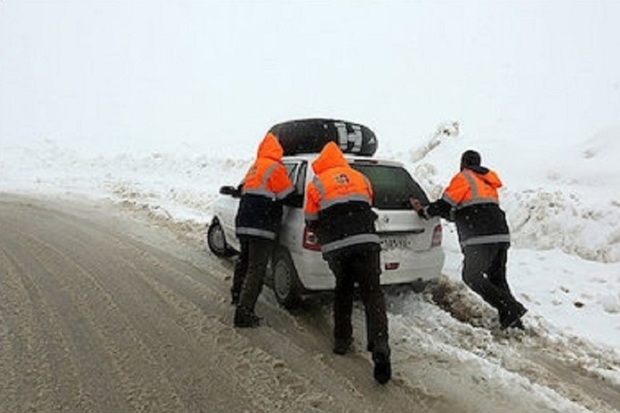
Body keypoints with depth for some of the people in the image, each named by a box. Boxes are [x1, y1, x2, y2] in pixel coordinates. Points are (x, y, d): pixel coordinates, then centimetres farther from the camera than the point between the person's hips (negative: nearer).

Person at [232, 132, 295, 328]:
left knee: (244, 261, 24)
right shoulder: (275, 167, -7)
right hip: (262, 227, -8)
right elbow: (289, 195, -6)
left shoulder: (254, 167, 17)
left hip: (243, 223, 8)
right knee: (256, 269, -6)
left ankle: (237, 295, 41)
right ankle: (244, 313, -7)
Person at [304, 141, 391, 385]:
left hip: (336, 247, 0)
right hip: (365, 241, 1)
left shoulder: (315, 185, 11)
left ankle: (342, 340, 26)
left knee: (343, 289, 21)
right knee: (372, 294, 1)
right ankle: (379, 347, -14)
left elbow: (311, 222, 14)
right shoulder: (360, 178, 19)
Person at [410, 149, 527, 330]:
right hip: (501, 235, 8)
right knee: (497, 278, 15)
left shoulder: (463, 178, 1)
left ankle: (511, 309, -7)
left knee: (471, 276, 0)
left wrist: (423, 211, 9)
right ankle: (511, 320, 14)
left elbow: (446, 205, -6)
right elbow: (463, 211, 27)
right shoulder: (488, 181, 27)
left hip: (482, 239, -8)